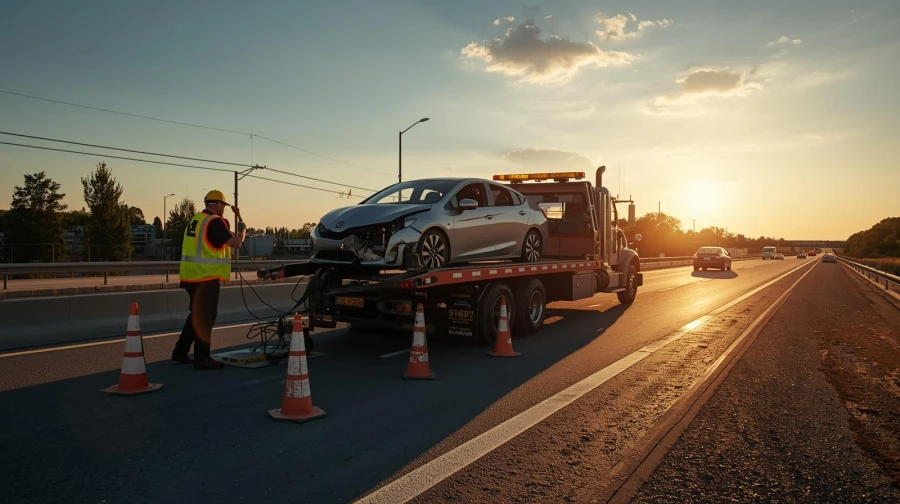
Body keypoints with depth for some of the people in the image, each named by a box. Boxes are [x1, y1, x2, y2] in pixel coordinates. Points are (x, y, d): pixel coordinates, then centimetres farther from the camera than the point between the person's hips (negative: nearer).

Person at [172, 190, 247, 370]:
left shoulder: (195, 219, 14)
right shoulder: (215, 221, -15)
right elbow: (236, 243, -16)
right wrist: (242, 228, 1)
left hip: (192, 276, 9)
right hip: (206, 278, -9)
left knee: (196, 314, 20)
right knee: (205, 317, -2)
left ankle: (180, 352, 26)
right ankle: (202, 358, 2)